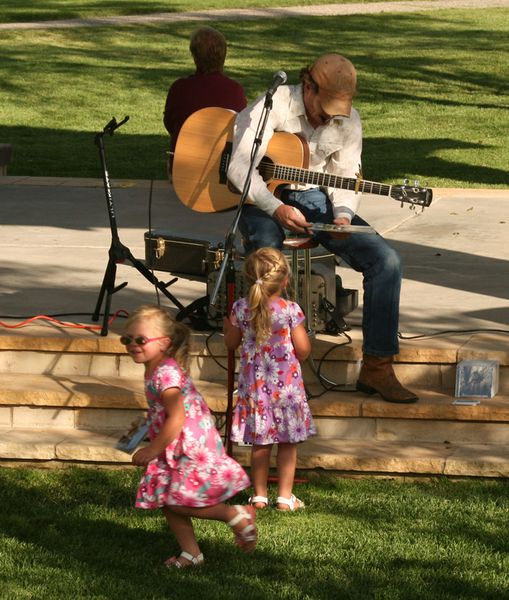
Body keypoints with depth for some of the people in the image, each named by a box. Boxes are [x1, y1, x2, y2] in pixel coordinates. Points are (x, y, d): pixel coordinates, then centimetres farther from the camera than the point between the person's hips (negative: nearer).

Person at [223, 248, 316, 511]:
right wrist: (302, 332, 12)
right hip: (286, 383, -3)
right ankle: (285, 496, 10)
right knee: (288, 443, 8)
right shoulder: (291, 311, -15)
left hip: (253, 384, 3)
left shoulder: (241, 308, -6)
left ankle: (259, 495, 17)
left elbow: (231, 343, 8)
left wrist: (227, 322, 26)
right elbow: (303, 350, -9)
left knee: (260, 442, 12)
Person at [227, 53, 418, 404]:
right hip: (265, 200, -4)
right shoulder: (274, 107, -16)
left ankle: (376, 367, -10)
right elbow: (240, 167, -21)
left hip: (315, 200, 4)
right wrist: (277, 209, -33)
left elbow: (346, 176, 5)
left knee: (386, 260, -15)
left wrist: (343, 215, -17)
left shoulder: (348, 121, -1)